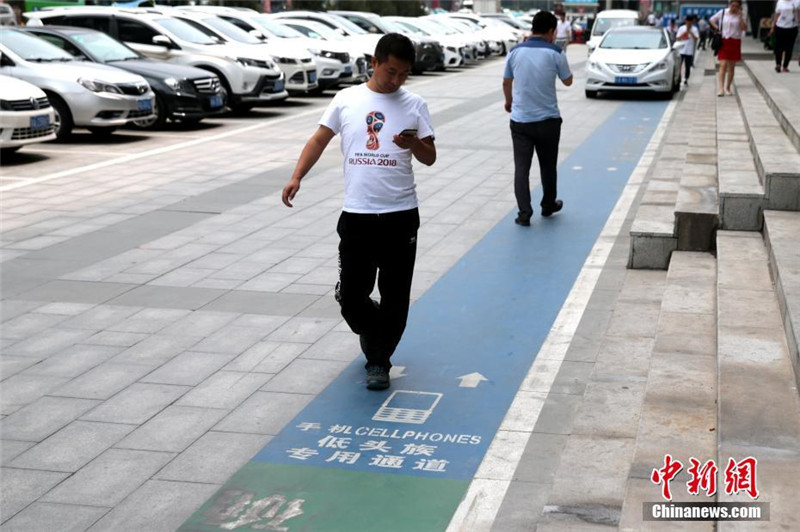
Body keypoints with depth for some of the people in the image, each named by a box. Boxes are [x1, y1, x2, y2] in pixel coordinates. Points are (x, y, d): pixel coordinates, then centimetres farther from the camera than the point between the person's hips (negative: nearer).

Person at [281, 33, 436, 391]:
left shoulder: (414, 105, 3)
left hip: (401, 216, 0)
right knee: (350, 297, 4)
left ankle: (378, 360, 20)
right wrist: (296, 177, -2)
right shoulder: (346, 100, 4)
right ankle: (373, 335, 35)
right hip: (357, 216, 1)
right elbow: (319, 140, 10)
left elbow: (430, 158, 6)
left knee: (395, 298, 3)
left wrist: (414, 144, -17)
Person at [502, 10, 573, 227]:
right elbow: (568, 81, 6)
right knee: (548, 166, 16)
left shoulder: (516, 51, 0)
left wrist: (509, 102, 32)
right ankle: (548, 205, 33)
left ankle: (524, 213, -6)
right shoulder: (555, 53, -8)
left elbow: (506, 82, 12)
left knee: (521, 167, 2)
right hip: (547, 120, -1)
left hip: (520, 120, 1)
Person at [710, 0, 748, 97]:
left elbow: (744, 28, -6)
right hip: (723, 41, -2)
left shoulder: (740, 16, 4)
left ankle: (728, 88, 20)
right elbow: (712, 20, 15)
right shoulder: (722, 12, 2)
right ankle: (720, 88, -18)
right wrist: (717, 28, 0)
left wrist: (740, 16, -13)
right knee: (723, 65, -13)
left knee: (731, 67, 8)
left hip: (735, 42, 2)